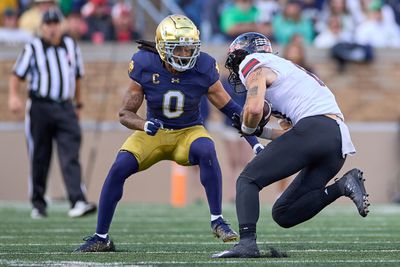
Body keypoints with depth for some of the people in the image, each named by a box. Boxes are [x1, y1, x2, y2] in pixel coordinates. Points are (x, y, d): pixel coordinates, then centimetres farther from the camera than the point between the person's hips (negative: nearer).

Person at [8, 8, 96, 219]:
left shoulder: (71, 46, 12)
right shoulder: (33, 48, 2)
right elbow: (17, 74, 0)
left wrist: (78, 103, 23)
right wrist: (13, 96, -16)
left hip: (65, 108, 2)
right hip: (39, 107, -2)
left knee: (71, 156, -11)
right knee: (39, 159, 4)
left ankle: (77, 202, -22)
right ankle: (38, 204, 16)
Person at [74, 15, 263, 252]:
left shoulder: (203, 69, -17)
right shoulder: (145, 66, -18)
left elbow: (231, 109, -8)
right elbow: (125, 114, -12)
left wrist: (255, 143, -14)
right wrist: (145, 125, -34)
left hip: (188, 132, 0)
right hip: (154, 133, 0)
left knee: (206, 151, -34)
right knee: (119, 168, -21)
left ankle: (217, 220, -23)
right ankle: (101, 238, -7)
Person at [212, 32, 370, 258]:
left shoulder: (255, 67, 9)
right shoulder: (286, 68, 34)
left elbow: (255, 109, -10)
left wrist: (247, 128, 12)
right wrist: (260, 132, 31)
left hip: (315, 127, -8)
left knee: (248, 180, -1)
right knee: (284, 215, 9)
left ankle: (247, 242, -22)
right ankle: (343, 186, -6)